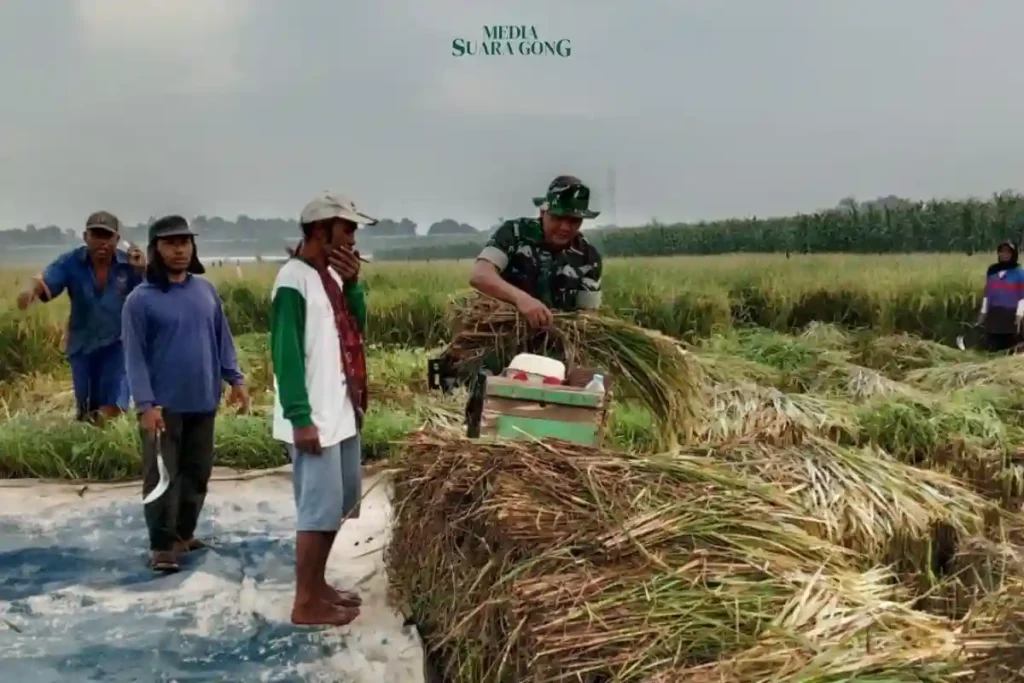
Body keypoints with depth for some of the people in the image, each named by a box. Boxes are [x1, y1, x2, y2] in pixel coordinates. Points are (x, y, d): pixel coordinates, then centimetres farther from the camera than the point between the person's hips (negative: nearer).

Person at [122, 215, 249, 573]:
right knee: (162, 476, 1)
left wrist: (235, 379, 5)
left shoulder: (205, 290, 6)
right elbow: (134, 355, -10)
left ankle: (185, 532, 29)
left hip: (203, 402, 5)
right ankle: (162, 545, 10)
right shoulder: (141, 299, -8)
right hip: (164, 405, -5)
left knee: (198, 472, 14)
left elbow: (222, 338, 11)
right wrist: (145, 404, -16)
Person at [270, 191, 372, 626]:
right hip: (312, 417, -9)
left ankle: (318, 584, 30)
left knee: (341, 501, 17)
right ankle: (306, 603, 10)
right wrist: (300, 418, -21)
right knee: (319, 507, -3)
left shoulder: (332, 275, 11)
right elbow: (285, 354, -19)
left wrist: (352, 284, -3)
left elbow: (357, 329, 11)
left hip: (342, 411, 9)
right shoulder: (294, 279, -15)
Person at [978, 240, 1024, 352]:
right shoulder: (991, 270, 10)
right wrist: (983, 312, 10)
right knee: (991, 348, 4)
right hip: (993, 315, 4)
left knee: (1010, 350, -2)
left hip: (1011, 316, -4)